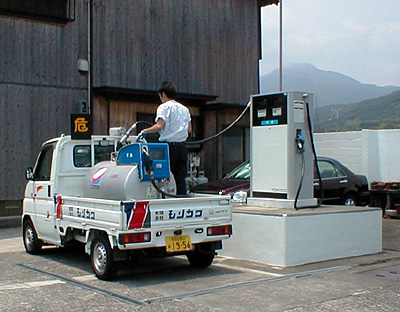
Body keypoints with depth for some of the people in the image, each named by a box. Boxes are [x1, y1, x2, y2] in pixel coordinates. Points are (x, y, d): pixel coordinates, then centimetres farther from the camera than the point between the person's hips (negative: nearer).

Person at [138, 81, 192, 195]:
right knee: (180, 179, 6)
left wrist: (144, 131, -6)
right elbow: (189, 129, 15)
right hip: (182, 146, 6)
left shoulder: (164, 107, -5)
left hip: (168, 146, -6)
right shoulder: (184, 109, 15)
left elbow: (160, 126, -17)